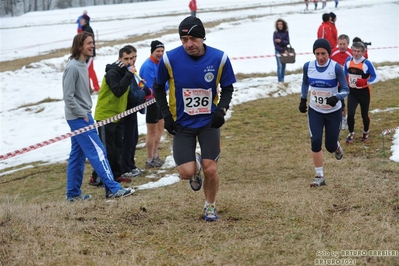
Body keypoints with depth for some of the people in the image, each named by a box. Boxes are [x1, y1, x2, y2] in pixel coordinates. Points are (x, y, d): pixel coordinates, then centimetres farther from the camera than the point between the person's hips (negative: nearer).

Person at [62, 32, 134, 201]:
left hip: (83, 115, 9)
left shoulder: (82, 65, 12)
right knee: (97, 152, -9)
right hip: (78, 117, -9)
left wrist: (86, 113, 11)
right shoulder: (73, 67, -16)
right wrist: (83, 115, -16)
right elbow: (68, 96, -19)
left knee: (78, 155, 11)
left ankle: (73, 193, 16)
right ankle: (113, 188, -9)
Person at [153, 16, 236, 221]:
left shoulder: (219, 58, -13)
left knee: (211, 169, -5)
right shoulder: (170, 59, -15)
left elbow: (227, 88, 3)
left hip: (209, 122, 0)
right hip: (182, 123, 0)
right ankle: (195, 167, 31)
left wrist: (222, 109, -14)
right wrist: (166, 115, -5)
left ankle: (210, 206, 23)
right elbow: (158, 87, 2)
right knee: (186, 172, -8)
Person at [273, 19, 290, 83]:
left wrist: (281, 41, -21)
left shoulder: (286, 32, -1)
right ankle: (280, 81, -11)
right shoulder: (275, 33, -9)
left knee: (283, 66, 7)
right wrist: (283, 50, -13)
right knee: (279, 66, -11)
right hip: (278, 50, -3)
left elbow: (287, 42, -4)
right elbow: (275, 45, -10)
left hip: (285, 50, 3)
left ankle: (282, 80, 15)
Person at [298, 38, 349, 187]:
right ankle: (320, 177, -1)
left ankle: (336, 147, 44)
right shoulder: (308, 66, -8)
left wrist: (336, 98, -37)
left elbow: (345, 89, -17)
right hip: (315, 111, 2)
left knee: (330, 146, 4)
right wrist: (303, 100, 7)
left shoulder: (336, 68, -19)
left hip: (333, 112, -2)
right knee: (315, 142, -12)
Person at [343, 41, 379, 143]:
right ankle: (351, 134, 15)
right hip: (352, 92, 2)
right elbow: (344, 74, 12)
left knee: (364, 114, 11)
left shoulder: (367, 63, -17)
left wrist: (365, 82, -27)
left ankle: (366, 133, 38)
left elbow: (376, 77, -12)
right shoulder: (348, 61, -4)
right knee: (350, 114, -8)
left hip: (364, 93, -2)